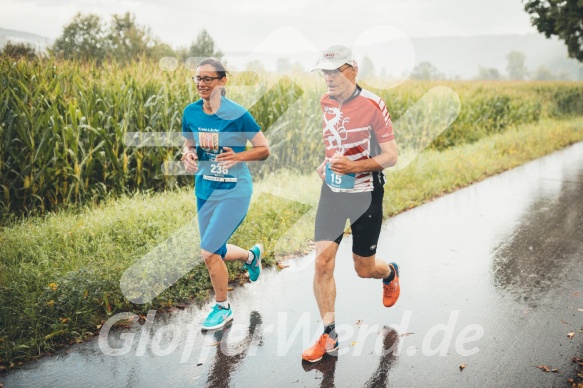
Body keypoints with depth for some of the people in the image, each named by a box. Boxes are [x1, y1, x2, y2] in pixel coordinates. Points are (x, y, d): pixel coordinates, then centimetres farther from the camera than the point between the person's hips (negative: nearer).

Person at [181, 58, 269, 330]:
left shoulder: (237, 114, -15)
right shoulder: (191, 112, -1)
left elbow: (264, 149, -8)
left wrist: (238, 157, -26)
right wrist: (188, 155, -11)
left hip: (234, 191, -6)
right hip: (205, 190, 6)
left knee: (208, 252, -12)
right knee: (216, 253, 15)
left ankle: (223, 308, 13)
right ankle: (252, 255, 50)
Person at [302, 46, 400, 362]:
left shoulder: (372, 104, -15)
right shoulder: (326, 102, 3)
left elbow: (391, 156, -14)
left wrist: (354, 165, -28)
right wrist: (328, 162, 7)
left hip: (365, 194, -4)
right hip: (332, 191, 4)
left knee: (364, 269, 9)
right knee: (322, 261, -7)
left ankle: (390, 273, 47)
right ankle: (329, 336, 7)